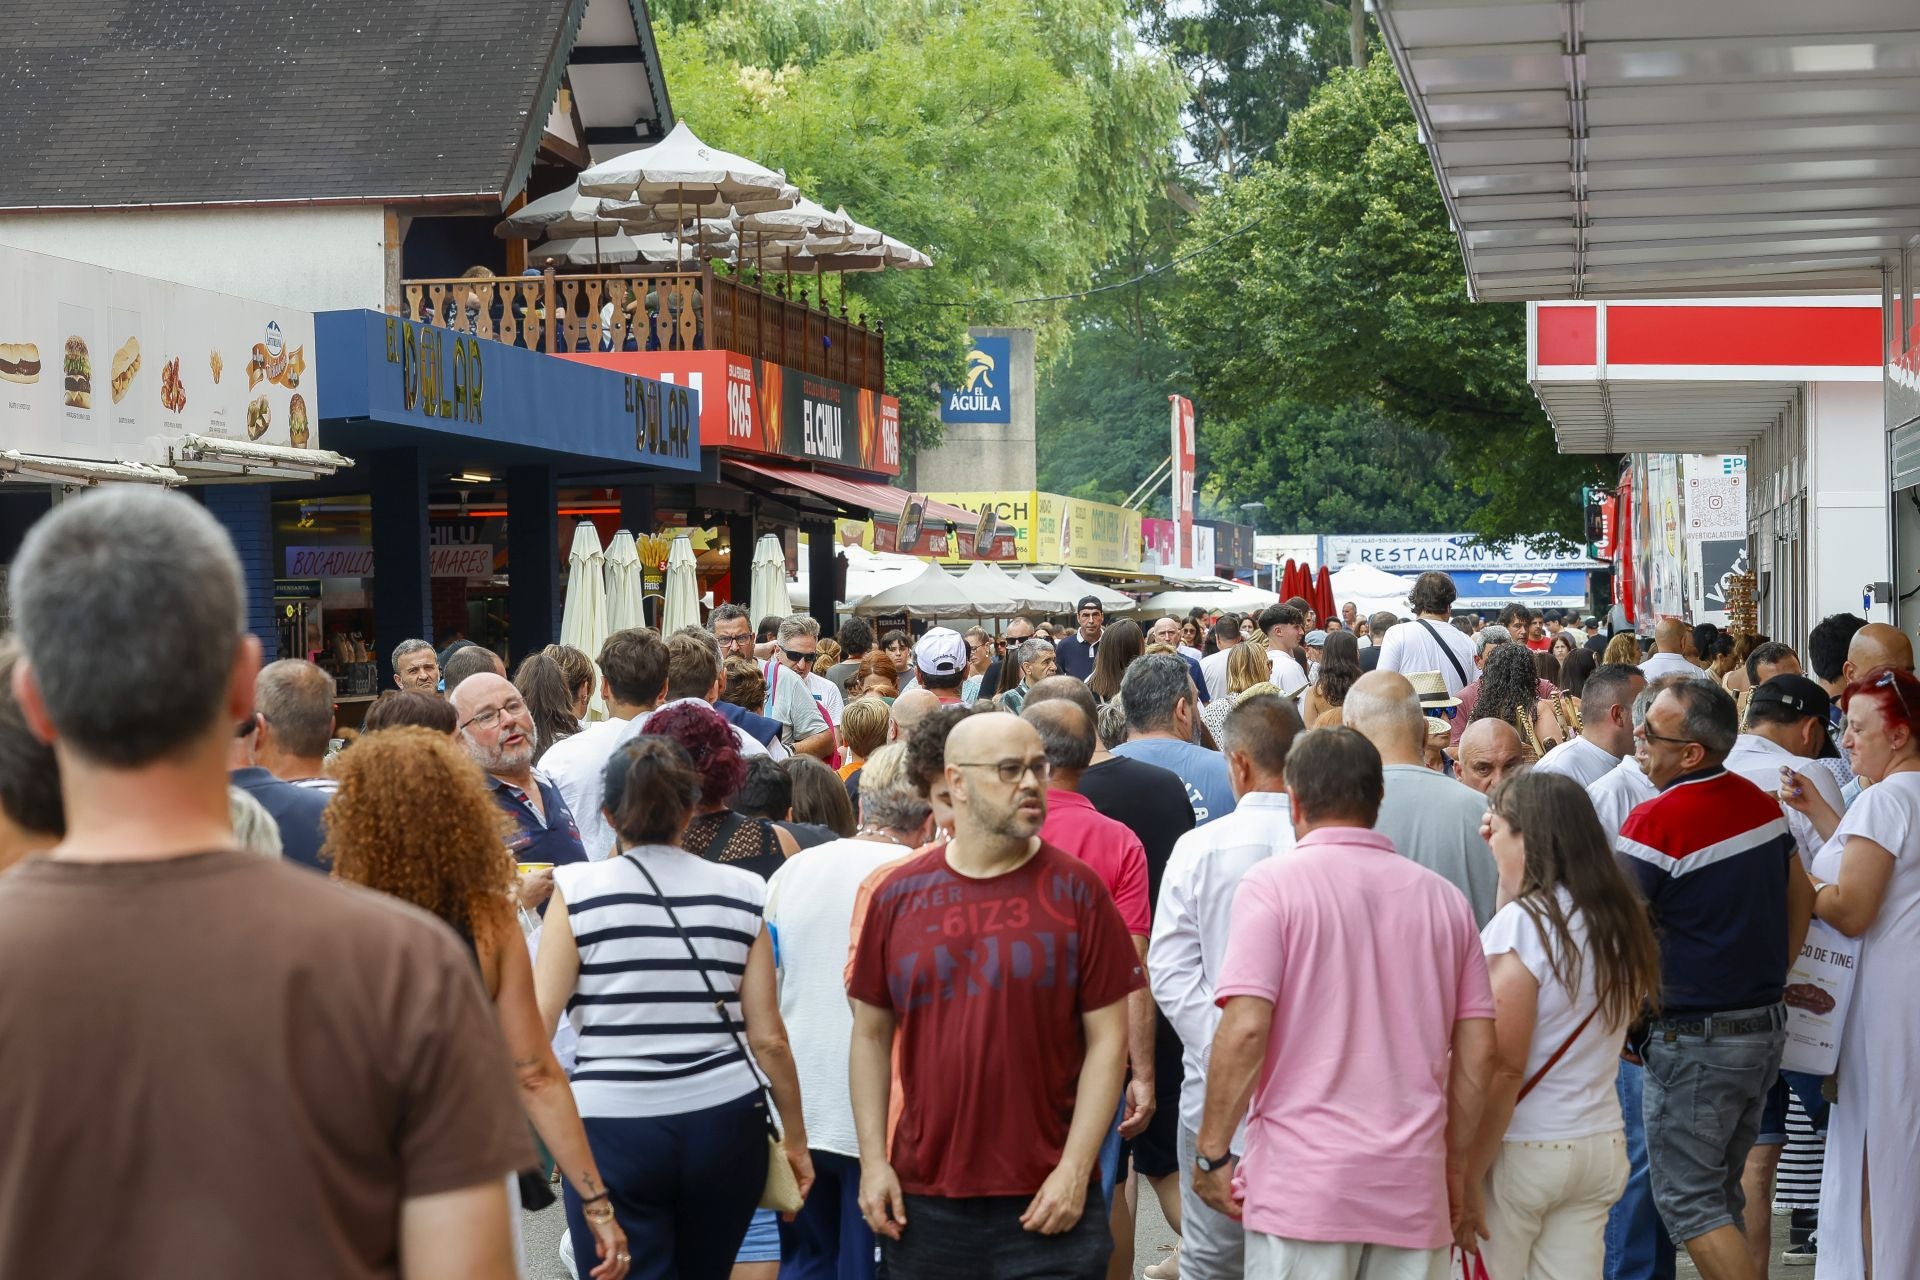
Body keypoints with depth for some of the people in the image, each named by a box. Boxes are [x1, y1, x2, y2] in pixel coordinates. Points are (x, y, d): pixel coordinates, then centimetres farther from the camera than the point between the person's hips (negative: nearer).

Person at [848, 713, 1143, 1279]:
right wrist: (873, 1162, 2)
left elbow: (1107, 1039, -3)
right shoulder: (898, 895, 4)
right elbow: (871, 1034, 9)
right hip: (921, 1201, 2)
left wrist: (1075, 1169, -9)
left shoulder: (1075, 888, -2)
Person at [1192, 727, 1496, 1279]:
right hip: (1414, 1189, 4)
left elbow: (1245, 1029, -13)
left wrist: (1212, 1152, -4)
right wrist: (1455, 1165, 19)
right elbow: (1477, 1051, 9)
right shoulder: (1443, 896, 9)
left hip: (1301, 1184, -4)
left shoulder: (1272, 884, -4)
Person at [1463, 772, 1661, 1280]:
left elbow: (1503, 1067, -18)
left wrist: (1467, 1176, -15)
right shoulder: (1618, 920, 5)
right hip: (1601, 1145, 7)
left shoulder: (1521, 922, -15)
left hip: (1521, 1149, -7)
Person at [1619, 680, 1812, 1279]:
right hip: (1767, 1027, 8)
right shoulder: (1760, 801, 5)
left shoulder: (1657, 820, -19)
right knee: (1721, 1191, 18)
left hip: (1694, 1039, -8)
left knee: (1687, 1200, 1)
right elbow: (1801, 897, 16)